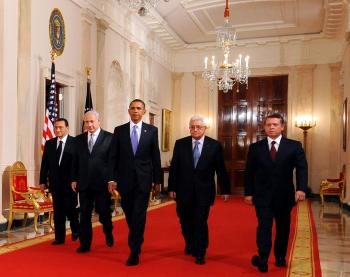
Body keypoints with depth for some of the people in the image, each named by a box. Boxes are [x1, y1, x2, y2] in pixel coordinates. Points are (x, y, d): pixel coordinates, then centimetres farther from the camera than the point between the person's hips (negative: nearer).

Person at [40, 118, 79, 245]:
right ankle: (59, 237, 16)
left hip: (70, 182, -4)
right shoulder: (49, 144, 9)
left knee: (70, 208, 2)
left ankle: (75, 230, 28)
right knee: (58, 211, 7)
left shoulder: (75, 142, -7)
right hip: (55, 182, 4)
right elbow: (44, 164, 10)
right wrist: (43, 181, 5)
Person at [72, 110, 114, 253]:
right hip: (84, 183, 4)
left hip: (102, 182, -3)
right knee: (84, 214, 8)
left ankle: (108, 234, 34)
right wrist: (74, 179, 7)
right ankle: (85, 244, 19)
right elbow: (76, 161, 12)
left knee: (104, 212, 5)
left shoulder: (109, 138, -4)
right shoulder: (79, 139, 10)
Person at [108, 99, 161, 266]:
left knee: (139, 215, -3)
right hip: (125, 180, 2)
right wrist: (111, 179, -5)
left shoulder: (152, 130, 2)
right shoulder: (119, 130, 4)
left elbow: (156, 157, 3)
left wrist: (157, 180, 3)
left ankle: (134, 251, 6)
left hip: (143, 180, -2)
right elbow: (113, 157, 2)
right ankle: (136, 241, 37)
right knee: (129, 214, 13)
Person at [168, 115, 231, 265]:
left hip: (204, 191, -2)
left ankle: (200, 253, 19)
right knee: (185, 222, 16)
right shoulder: (180, 144, 0)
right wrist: (171, 187, 1)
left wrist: (225, 189, 1)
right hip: (184, 191, 2)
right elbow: (174, 167, 2)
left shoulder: (215, 145, -3)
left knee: (200, 223, 2)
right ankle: (190, 245, 42)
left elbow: (221, 169, 0)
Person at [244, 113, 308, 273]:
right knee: (264, 226, -9)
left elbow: (302, 168, -7)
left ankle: (280, 257, 30)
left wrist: (301, 188, -21)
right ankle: (263, 260, -10)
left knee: (283, 227, 13)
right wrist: (248, 193, 0)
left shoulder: (294, 146, 0)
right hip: (262, 195, -1)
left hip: (284, 195, 1)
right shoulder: (255, 147, 2)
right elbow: (249, 172, 4)